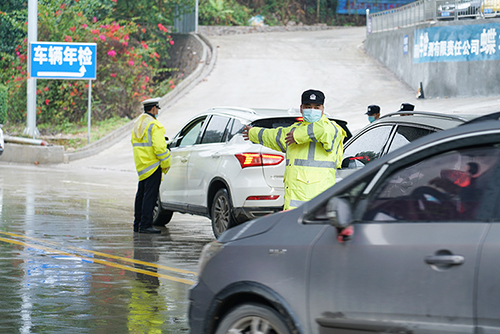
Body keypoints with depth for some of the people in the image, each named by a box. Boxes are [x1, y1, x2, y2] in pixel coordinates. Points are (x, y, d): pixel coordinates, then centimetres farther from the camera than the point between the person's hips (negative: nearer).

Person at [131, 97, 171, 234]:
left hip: (141, 165, 9)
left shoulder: (137, 124, 15)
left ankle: (138, 224, 20)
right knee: (150, 195, -7)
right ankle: (145, 225, -9)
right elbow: (159, 147, -21)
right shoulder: (154, 125, -15)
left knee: (141, 195, 15)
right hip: (152, 166, -9)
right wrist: (166, 163, -10)